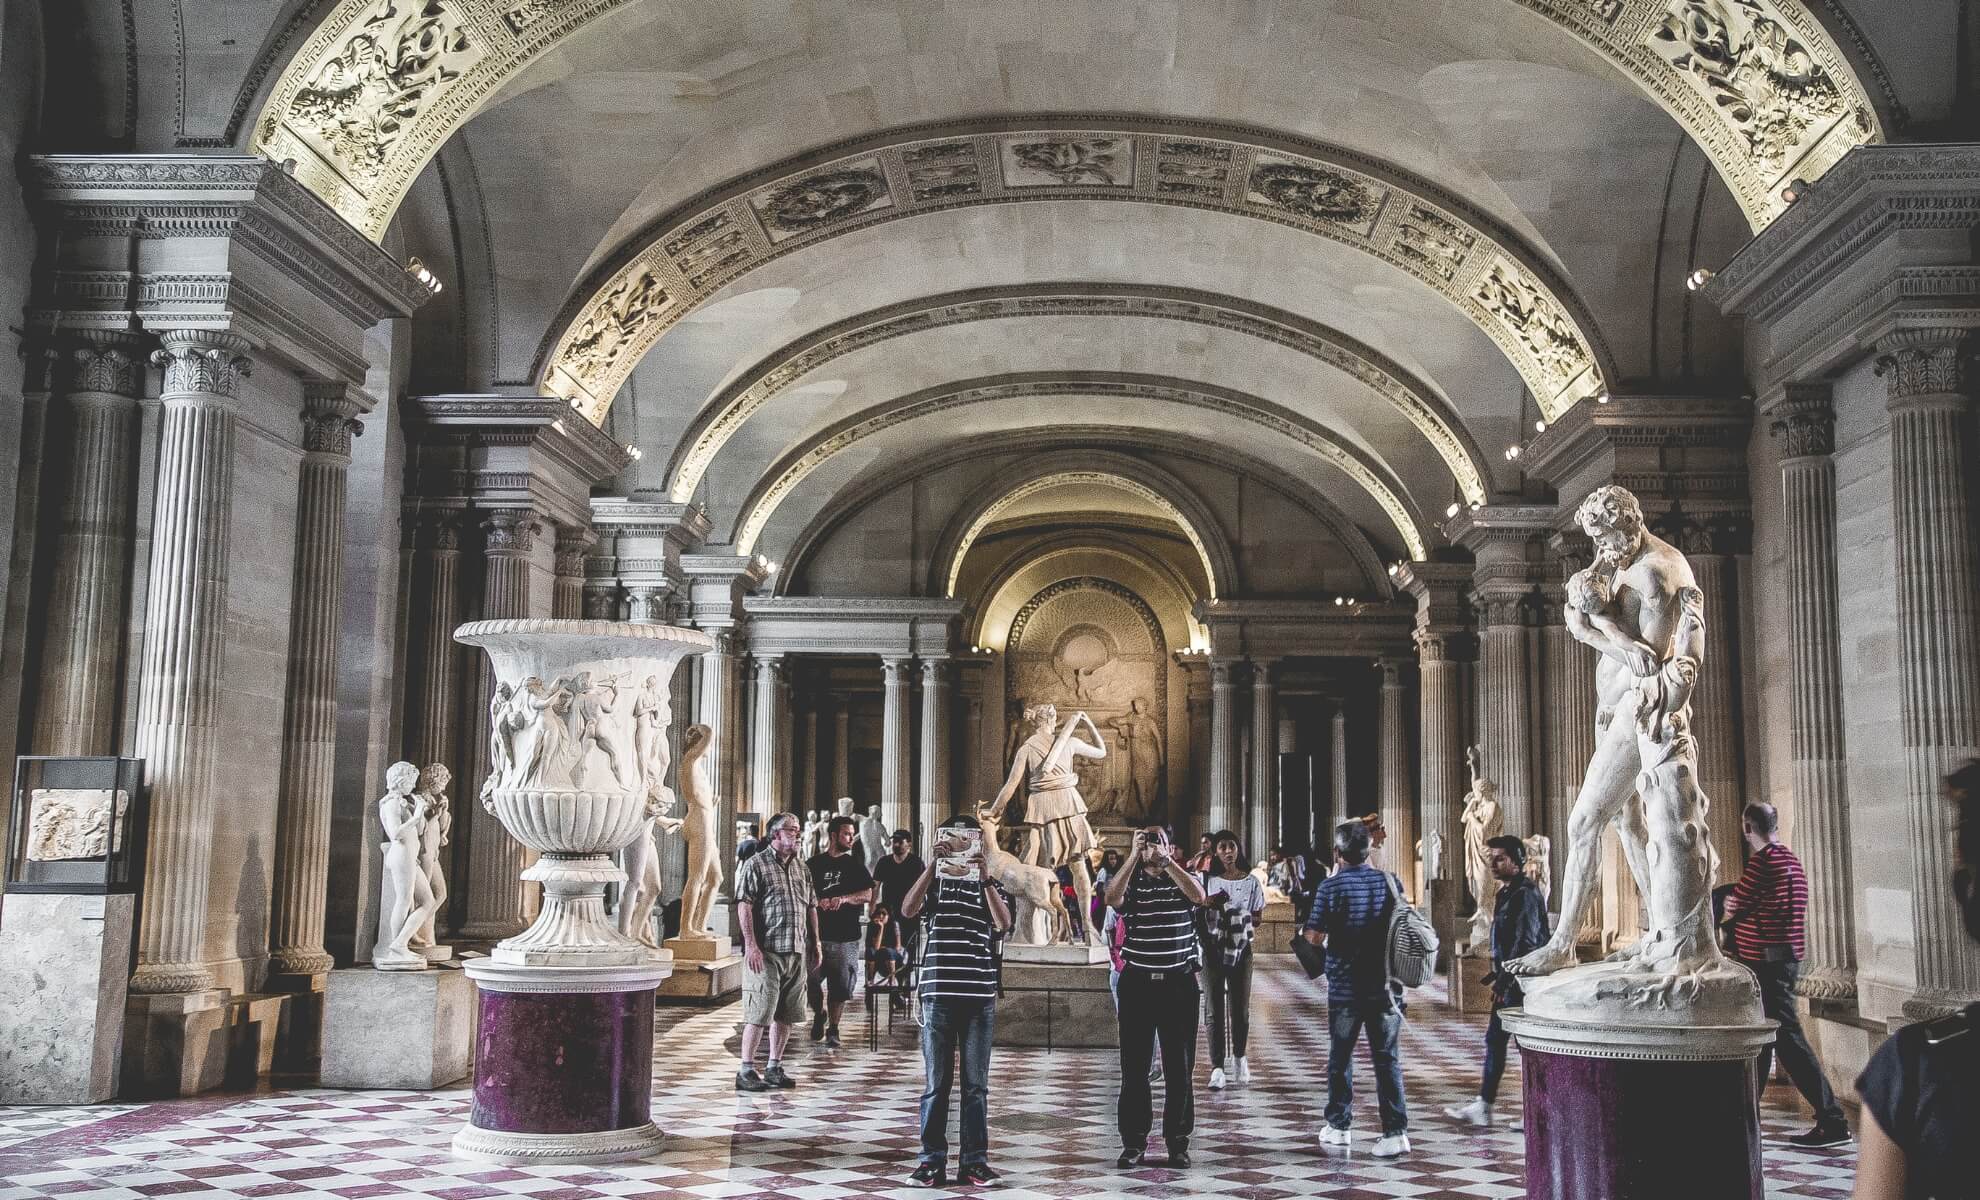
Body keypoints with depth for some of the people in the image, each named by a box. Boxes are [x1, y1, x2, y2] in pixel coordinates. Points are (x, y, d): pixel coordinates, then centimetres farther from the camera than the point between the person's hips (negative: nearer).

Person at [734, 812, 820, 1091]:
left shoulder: (801, 868, 17)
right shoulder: (755, 865, -3)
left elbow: (811, 908, 21)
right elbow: (744, 906, -10)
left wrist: (815, 945, 16)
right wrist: (751, 945, -17)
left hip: (797, 952, 7)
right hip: (766, 952, -7)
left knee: (786, 1014, 9)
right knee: (759, 1013, -6)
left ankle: (774, 1068, 19)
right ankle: (746, 1071, 1)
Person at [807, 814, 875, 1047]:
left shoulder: (855, 864, 10)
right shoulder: (814, 864, 7)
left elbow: (868, 894, 3)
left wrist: (844, 899, -13)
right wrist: (818, 901, -15)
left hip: (846, 936, 1)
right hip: (817, 933, -1)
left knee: (839, 986, 1)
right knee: (811, 981, -3)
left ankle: (833, 1029, 14)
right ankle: (820, 1014, 26)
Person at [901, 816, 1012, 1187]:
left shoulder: (989, 885, 10)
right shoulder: (934, 880, 8)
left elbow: (1003, 923, -10)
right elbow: (907, 911, -12)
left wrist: (983, 876, -19)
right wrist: (933, 865, -19)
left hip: (980, 995, 1)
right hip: (939, 993, -1)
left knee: (976, 1084, 5)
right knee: (935, 1083, 3)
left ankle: (974, 1160, 11)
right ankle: (932, 1159, 9)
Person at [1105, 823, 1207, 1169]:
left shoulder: (1182, 878, 6)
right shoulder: (1130, 881, 5)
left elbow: (1198, 896, -17)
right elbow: (1112, 899, -18)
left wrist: (1166, 859, -17)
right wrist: (1134, 855, -18)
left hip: (1178, 983, 0)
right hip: (1137, 982, 0)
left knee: (1180, 1067, 5)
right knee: (1133, 1066, 4)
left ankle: (1178, 1142, 14)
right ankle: (1134, 1143, 11)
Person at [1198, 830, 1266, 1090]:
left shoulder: (1251, 882, 1)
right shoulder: (1208, 880, 1)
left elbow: (1257, 918, 5)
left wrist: (1242, 918, -15)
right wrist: (1208, 904, -16)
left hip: (1241, 949, 1)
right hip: (1213, 948, -1)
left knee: (1240, 1008, 9)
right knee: (1216, 1010, -2)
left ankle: (1238, 1058, 30)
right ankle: (1217, 1067, 0)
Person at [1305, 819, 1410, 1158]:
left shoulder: (1331, 886, -12)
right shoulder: (1389, 881, 0)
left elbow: (1314, 936, -12)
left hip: (1345, 987, -3)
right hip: (1385, 986, 3)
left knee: (1340, 1058, 12)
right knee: (1387, 1059, 5)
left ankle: (1339, 1127, 20)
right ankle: (1396, 1132, -1)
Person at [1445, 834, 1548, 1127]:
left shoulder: (1525, 894, -16)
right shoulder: (1507, 893, 15)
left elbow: (1525, 942, -22)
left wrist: (1504, 979, -21)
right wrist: (1498, 974, 19)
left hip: (1521, 982, -10)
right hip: (1508, 981, 10)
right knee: (1494, 1039, 11)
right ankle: (1482, 1107, 16)